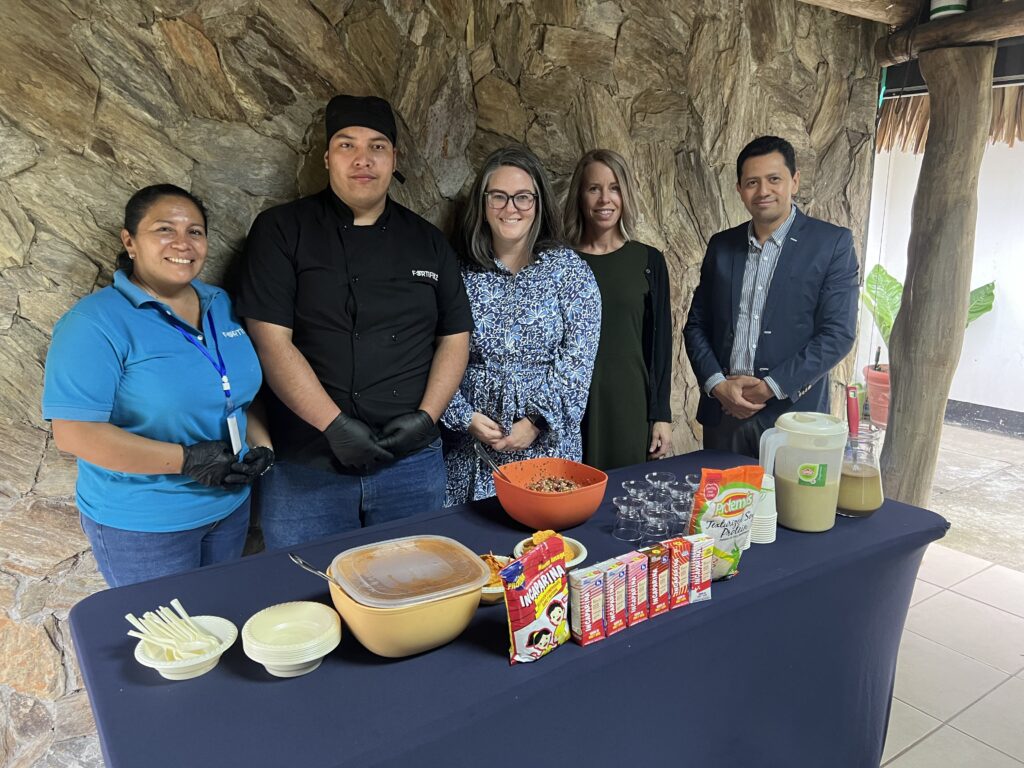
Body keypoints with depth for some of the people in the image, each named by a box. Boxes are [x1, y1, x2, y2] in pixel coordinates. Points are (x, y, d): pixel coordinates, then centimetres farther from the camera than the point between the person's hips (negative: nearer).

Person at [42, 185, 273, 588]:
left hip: (230, 506, 6)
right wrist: (185, 459, -26)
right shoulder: (95, 323, -16)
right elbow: (73, 432, -21)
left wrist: (262, 444, -6)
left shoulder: (221, 305, 3)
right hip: (140, 525, -6)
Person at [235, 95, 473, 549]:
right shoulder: (281, 231, -1)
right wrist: (334, 425, -17)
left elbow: (455, 337, 9)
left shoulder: (427, 241, 10)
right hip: (306, 466, -2)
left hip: (411, 463, 3)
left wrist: (427, 415, -6)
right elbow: (271, 340, -9)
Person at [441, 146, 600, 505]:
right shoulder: (460, 272, 1)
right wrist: (466, 417, -10)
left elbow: (577, 359, -7)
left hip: (547, 442, 0)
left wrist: (536, 422, -14)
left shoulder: (569, 269, -1)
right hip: (470, 446, 1)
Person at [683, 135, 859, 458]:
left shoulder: (833, 243, -2)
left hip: (791, 412, -3)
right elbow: (696, 325, 9)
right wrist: (717, 384, -7)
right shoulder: (721, 245, 9)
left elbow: (838, 333, -8)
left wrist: (770, 387, -14)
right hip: (722, 410, 3)